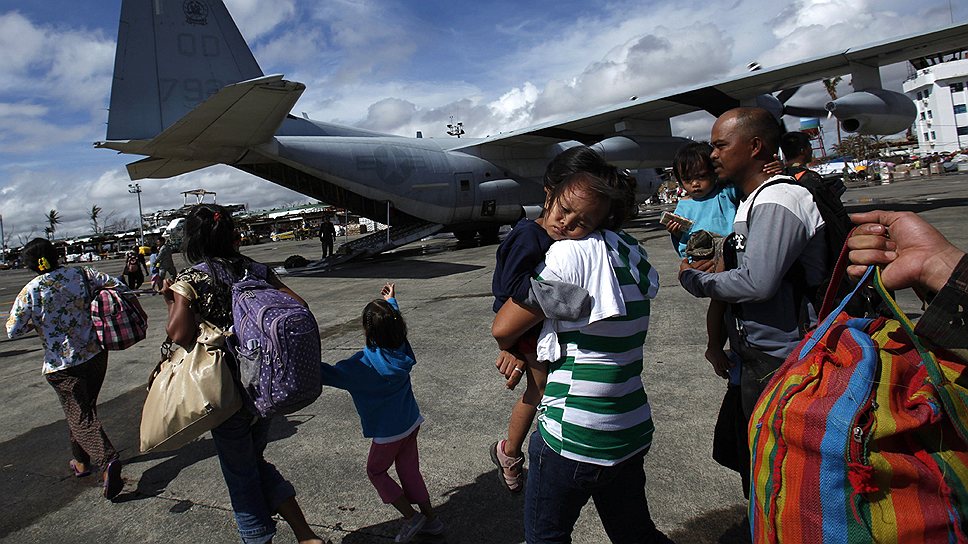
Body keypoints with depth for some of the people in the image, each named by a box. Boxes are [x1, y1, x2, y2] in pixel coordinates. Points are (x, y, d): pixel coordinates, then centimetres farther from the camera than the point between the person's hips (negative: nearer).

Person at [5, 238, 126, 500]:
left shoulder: (30, 291, -11)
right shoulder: (81, 274, -3)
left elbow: (13, 330, -6)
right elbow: (118, 286, 1)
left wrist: (37, 322, 13)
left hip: (62, 364, -4)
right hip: (96, 353, 4)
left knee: (80, 416, 0)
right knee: (85, 407, 22)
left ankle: (107, 461, -18)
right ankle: (81, 459, 37)